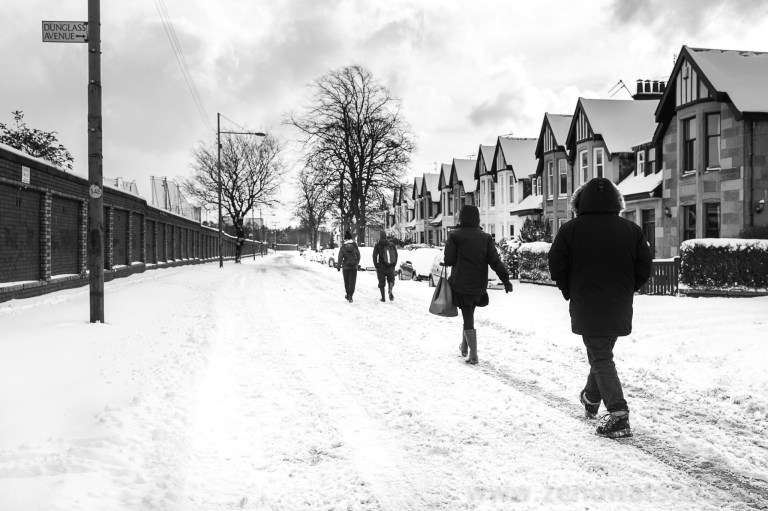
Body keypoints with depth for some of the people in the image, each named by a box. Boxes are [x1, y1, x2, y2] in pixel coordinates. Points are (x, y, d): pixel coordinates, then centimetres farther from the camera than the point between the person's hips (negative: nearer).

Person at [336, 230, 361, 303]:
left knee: (346, 281, 15)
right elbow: (358, 255, 4)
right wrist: (357, 263, 19)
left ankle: (348, 295, 26)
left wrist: (338, 266, 0)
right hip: (354, 267, 0)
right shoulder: (355, 245, -3)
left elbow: (340, 257, -9)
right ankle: (350, 296, -11)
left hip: (345, 266, 0)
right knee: (352, 281, 0)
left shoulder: (343, 246, -8)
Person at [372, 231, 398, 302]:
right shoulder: (391, 244, 1)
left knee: (381, 282, 10)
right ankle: (390, 290, -12)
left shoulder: (377, 246, -6)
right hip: (391, 267, 2)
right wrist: (394, 264, 10)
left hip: (381, 267, -1)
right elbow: (396, 254, 2)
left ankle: (383, 297, 8)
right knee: (391, 279, 17)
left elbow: (374, 256, -9)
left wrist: (376, 266, 0)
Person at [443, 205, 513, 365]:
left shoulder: (455, 235, -7)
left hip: (461, 284, -4)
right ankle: (464, 346, 34)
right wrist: (505, 279, -6)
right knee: (469, 314, 22)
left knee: (468, 318, -1)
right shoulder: (485, 237, 4)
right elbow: (495, 260, -4)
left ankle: (473, 355, -7)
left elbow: (449, 260, -9)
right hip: (479, 285, 4)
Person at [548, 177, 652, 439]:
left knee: (600, 358, 1)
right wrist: (625, 291, 16)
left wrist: (570, 294, 10)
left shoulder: (570, 230, -8)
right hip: (620, 309, 4)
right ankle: (592, 398, 40)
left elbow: (557, 268, -5)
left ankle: (618, 414, -9)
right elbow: (644, 269, 3)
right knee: (602, 353, 22)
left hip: (587, 309, -4)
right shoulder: (632, 230, 1)